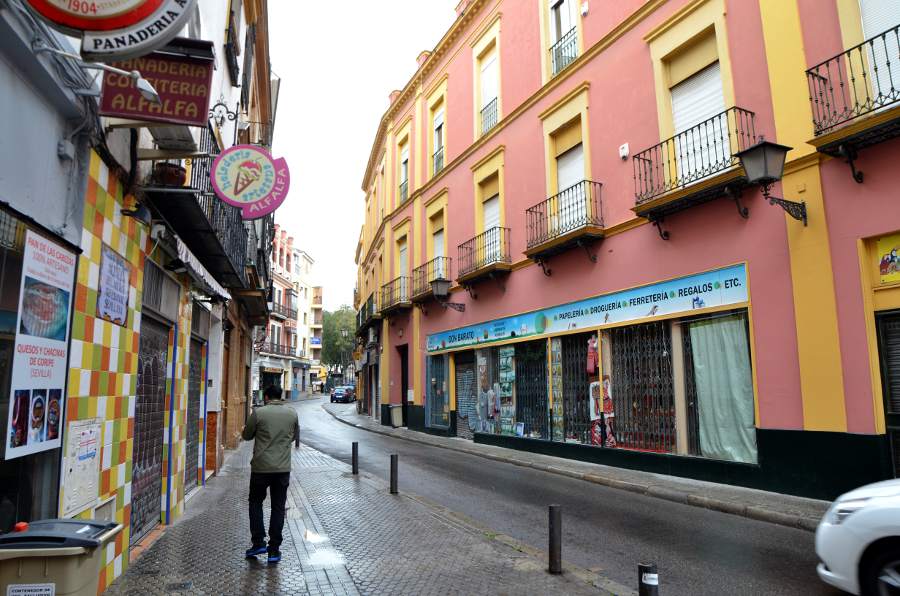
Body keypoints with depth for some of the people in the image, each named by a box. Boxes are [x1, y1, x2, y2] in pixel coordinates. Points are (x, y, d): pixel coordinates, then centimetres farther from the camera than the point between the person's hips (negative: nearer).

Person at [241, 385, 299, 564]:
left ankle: (258, 542, 14)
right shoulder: (292, 413, 1)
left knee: (255, 502, 18)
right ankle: (274, 549, 12)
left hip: (261, 467, -2)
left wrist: (243, 431, 25)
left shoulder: (259, 413, -9)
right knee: (278, 508, 9)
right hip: (283, 468, 2)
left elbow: (247, 436, 3)